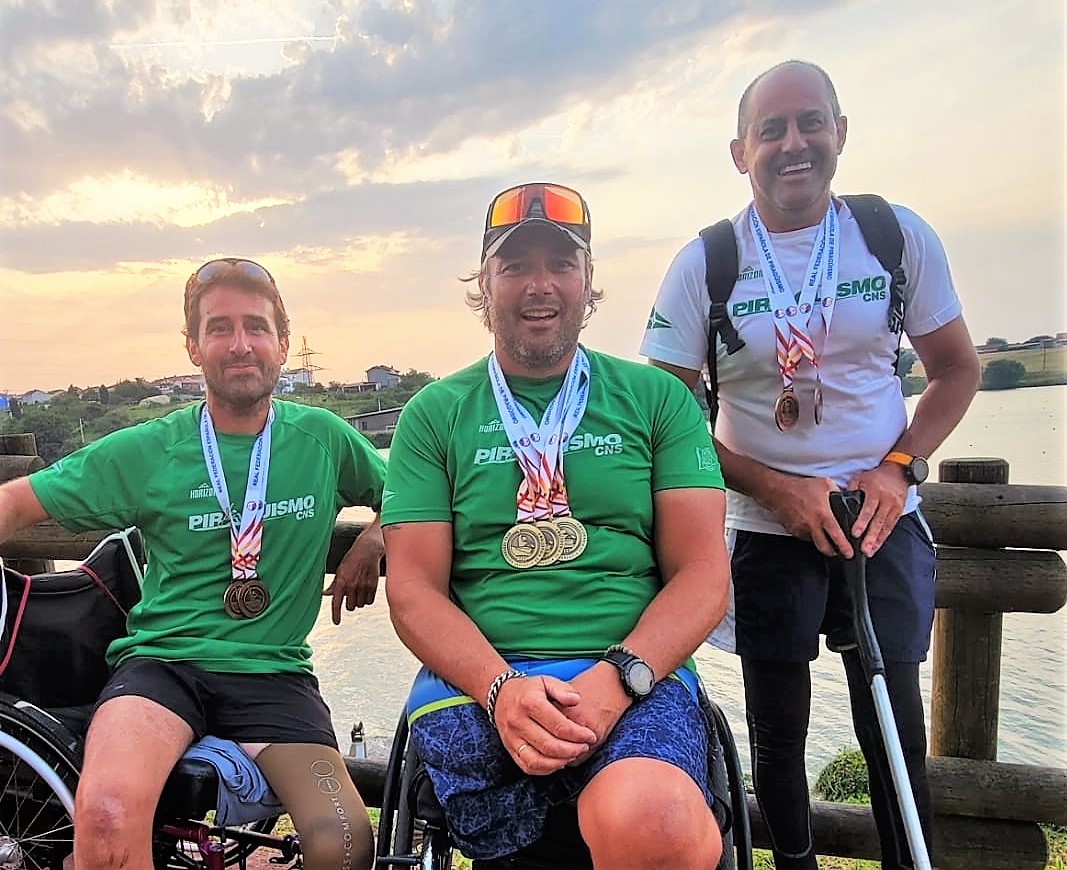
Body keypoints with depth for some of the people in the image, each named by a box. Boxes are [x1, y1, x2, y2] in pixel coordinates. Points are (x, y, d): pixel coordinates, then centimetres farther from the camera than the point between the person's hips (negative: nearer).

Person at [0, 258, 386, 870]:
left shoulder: (323, 437, 5)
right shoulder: (145, 451, 3)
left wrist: (372, 542, 0)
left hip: (275, 671, 1)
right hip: (162, 659, -1)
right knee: (107, 814, -32)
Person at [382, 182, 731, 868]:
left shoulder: (659, 398, 10)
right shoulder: (434, 414, 11)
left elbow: (702, 574, 4)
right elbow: (414, 589, 4)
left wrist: (618, 677, -14)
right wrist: (501, 686, -15)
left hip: (637, 675, 0)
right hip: (476, 676, 1)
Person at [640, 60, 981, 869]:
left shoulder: (900, 235, -1)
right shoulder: (704, 264, -6)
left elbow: (957, 367, 7)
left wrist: (899, 468, -9)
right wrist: (776, 488, -15)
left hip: (883, 520, 1)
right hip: (766, 529, -1)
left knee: (896, 722, 5)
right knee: (778, 726, 10)